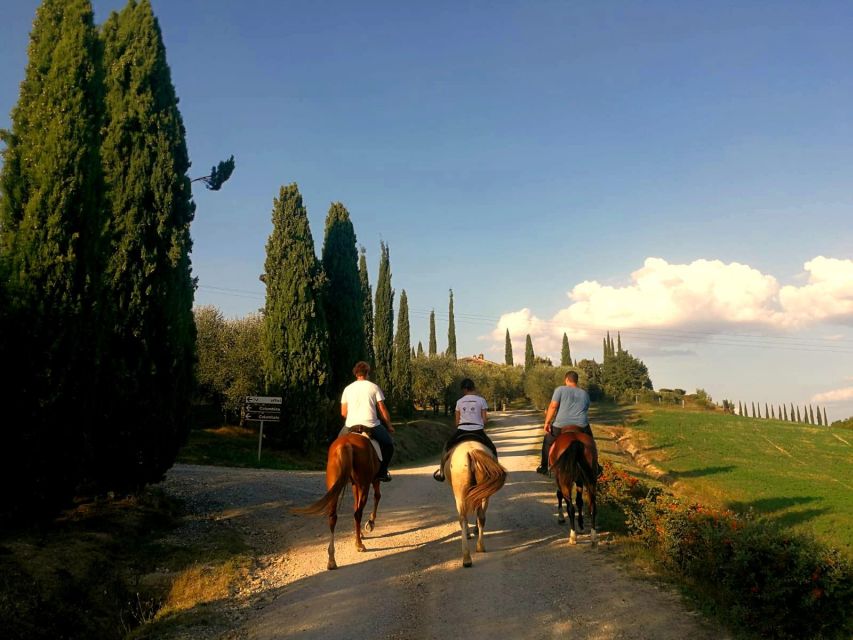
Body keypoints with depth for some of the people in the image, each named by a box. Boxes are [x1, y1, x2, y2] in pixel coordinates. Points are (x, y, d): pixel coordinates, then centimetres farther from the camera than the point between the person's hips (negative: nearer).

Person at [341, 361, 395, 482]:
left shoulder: (348, 389, 10)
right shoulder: (374, 387, 3)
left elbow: (343, 413, 10)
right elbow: (382, 410, 2)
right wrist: (389, 425, 14)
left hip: (351, 426, 2)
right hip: (371, 425, -2)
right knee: (388, 444, 20)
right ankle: (382, 472, 11)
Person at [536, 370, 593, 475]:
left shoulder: (560, 389, -1)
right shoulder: (585, 394, 13)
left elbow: (553, 406, -9)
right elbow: (586, 411, 18)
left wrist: (547, 422, -6)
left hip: (561, 426, -2)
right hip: (581, 426, 3)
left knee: (547, 442, 22)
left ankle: (544, 468, 26)